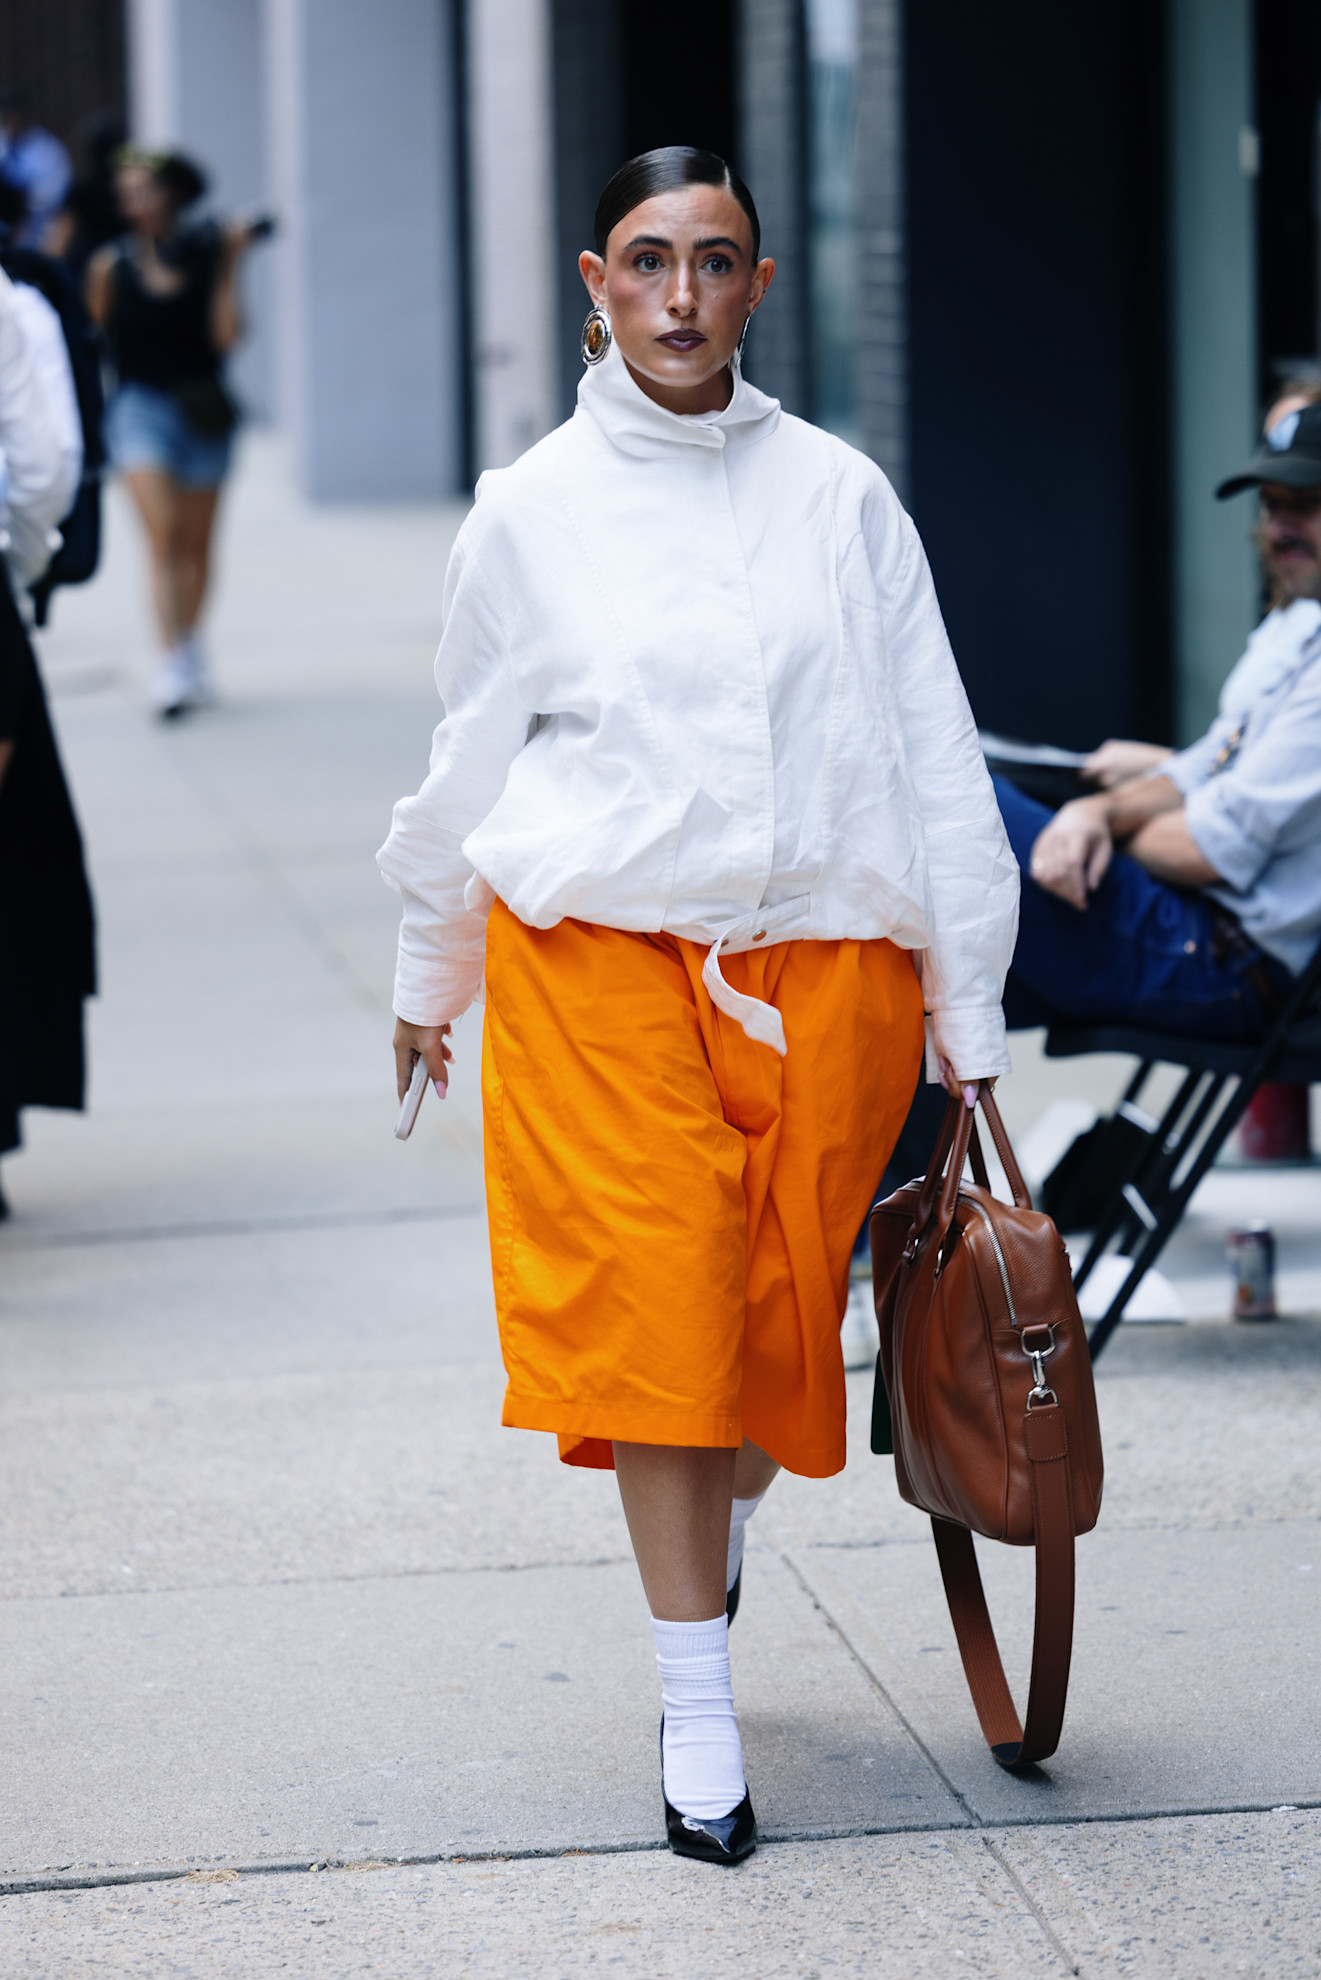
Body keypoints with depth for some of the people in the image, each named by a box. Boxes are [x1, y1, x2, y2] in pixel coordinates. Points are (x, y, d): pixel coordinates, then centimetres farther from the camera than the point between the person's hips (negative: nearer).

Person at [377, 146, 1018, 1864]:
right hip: (601, 953, -1)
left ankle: (714, 1552, 37)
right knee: (653, 1301, -9)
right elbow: (469, 755, 15)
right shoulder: (534, 509, 3)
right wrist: (431, 974, 22)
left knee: (781, 1308, 6)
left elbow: (933, 752, 7)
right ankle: (699, 1716, -3)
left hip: (823, 962, 1)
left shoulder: (838, 496, 5)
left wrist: (966, 1005, 6)